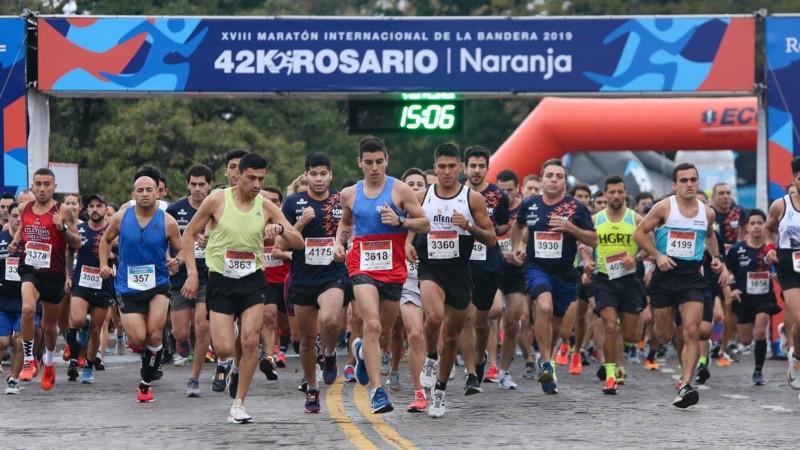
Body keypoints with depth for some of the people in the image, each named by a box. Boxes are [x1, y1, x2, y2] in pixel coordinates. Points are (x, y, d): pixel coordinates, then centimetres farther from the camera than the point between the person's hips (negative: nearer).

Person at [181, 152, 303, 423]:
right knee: (224, 350, -9)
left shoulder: (266, 207, 0)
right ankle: (237, 368, 31)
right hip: (220, 281, -1)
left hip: (252, 281, 1)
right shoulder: (217, 200, -6)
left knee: (250, 342, -14)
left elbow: (298, 243, 1)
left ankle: (238, 405, 0)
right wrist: (192, 274, -4)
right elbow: (189, 234, 3)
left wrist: (280, 229, -21)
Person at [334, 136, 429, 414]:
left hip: (393, 268, 1)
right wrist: (339, 243, 7)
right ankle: (376, 390, -22)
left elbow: (425, 224, 1)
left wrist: (399, 221, -16)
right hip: (362, 266, -1)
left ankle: (362, 351, 50)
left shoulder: (400, 190, -1)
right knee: (372, 325, -20)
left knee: (385, 332, 13)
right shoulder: (350, 194, 7)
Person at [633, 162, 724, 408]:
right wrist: (657, 255, -13)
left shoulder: (707, 212, 7)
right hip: (665, 274, -1)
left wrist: (716, 256, 12)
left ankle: (685, 385, -21)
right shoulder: (664, 207, -4)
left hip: (691, 275, 1)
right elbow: (639, 233, -2)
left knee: (691, 331, -16)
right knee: (663, 336, 7)